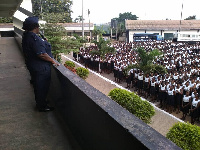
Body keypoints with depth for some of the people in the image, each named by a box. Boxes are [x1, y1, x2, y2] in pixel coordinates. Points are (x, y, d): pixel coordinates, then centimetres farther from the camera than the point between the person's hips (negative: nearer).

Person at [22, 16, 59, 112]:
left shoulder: (26, 36, 6)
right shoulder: (34, 38, -27)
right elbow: (42, 54, -30)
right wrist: (53, 61, -19)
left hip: (33, 66, 10)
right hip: (41, 68, -10)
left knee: (38, 85, 24)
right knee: (42, 86, 5)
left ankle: (39, 103, 41)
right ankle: (42, 106, 19)